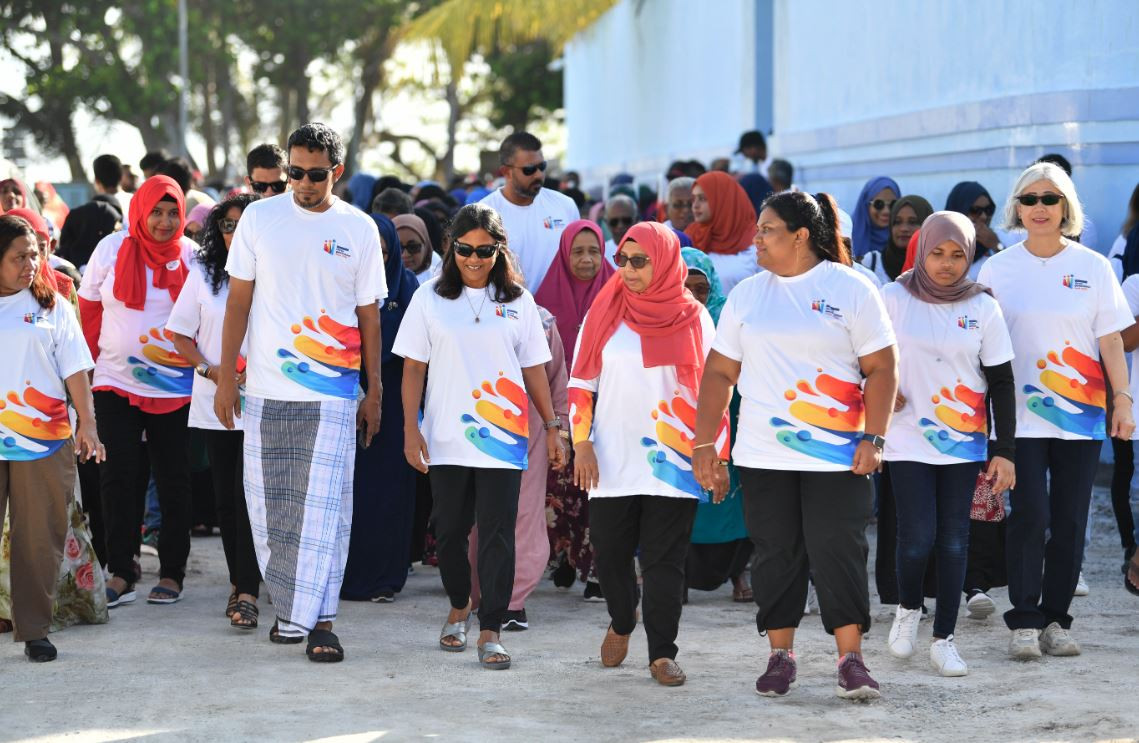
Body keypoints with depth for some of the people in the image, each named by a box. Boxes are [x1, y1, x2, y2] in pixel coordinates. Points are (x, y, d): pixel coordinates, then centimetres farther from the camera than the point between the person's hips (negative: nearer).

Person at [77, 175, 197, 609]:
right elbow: (90, 308, 10)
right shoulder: (112, 250, 1)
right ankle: (120, 574, -1)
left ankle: (172, 573, 13)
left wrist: (199, 361, -3)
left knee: (173, 479, 5)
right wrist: (101, 357, 8)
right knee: (117, 476, -5)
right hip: (116, 383, 0)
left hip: (174, 387, 0)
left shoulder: (191, 256, 0)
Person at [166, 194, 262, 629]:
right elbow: (181, 336, 9)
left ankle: (248, 593, -12)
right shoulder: (203, 275, 7)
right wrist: (209, 369, -7)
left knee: (249, 495, -11)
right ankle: (238, 583, 22)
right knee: (226, 496, 8)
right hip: (213, 402, 3)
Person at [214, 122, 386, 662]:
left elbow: (369, 315, 8)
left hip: (333, 395, -1)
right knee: (268, 506, 6)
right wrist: (225, 377, 1)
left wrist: (374, 393, 7)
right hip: (265, 392, 1)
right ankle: (287, 607, 21)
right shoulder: (259, 218, 4)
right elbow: (239, 300, 6)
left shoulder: (359, 229, 3)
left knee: (325, 506, -7)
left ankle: (318, 621, -7)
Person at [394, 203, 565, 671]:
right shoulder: (431, 298, 3)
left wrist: (551, 426, 7)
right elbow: (413, 367, 4)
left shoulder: (516, 301, 6)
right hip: (446, 439, 0)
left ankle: (490, 632, -4)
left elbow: (534, 368, 10)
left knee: (497, 535, -5)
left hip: (503, 438, 0)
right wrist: (411, 428, -4)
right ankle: (459, 607, 32)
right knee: (450, 530, 9)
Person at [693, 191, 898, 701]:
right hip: (763, 457, 4)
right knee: (775, 554, 6)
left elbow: (881, 369, -2)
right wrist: (704, 445, 7)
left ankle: (851, 659, -1)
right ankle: (780, 657, 16)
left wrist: (872, 438, -11)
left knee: (838, 553, -6)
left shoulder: (850, 290, -1)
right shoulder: (746, 295, 10)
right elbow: (720, 373, 13)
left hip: (837, 456, -3)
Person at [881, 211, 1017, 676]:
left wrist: (1004, 451, -2)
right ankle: (908, 609, 21)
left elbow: (1002, 382, 2)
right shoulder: (895, 299, -3)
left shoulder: (982, 307, 0)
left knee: (954, 540, 2)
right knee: (917, 537, -8)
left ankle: (944, 638, 11)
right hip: (908, 441, -1)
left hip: (964, 443, 1)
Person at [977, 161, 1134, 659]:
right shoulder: (997, 270, 4)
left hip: (1081, 414, 1)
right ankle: (1024, 622, -2)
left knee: (1070, 520, 2)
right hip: (1021, 415, -1)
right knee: (1030, 516, -10)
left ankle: (1056, 619, 12)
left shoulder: (1092, 267, 5)